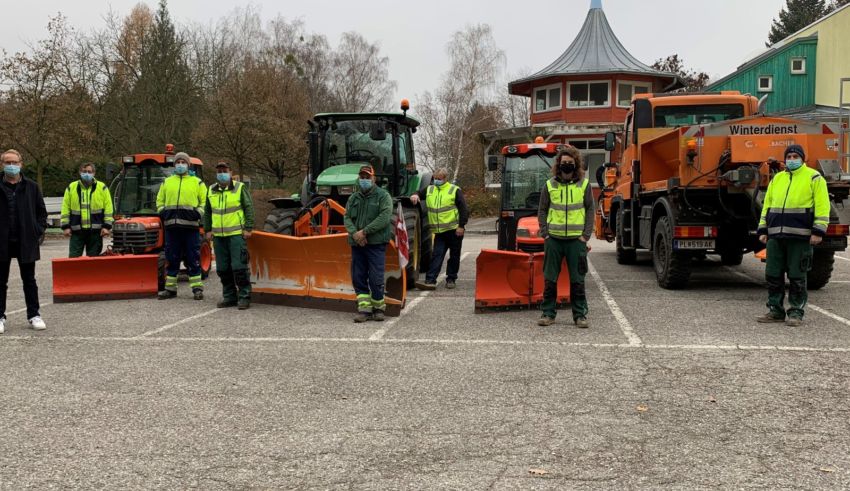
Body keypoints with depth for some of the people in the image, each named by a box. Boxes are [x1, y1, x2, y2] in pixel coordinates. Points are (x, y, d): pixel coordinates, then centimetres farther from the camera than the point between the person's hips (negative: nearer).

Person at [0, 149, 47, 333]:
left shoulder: (31, 187, 3)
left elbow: (41, 211, 9)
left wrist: (39, 231, -2)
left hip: (26, 242, 1)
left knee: (29, 280, 9)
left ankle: (34, 315, 16)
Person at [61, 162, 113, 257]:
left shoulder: (102, 187, 4)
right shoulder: (71, 187, 8)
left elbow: (108, 208, 1)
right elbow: (65, 208, 8)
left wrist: (107, 226, -6)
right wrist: (66, 226, 1)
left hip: (95, 231, -1)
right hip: (77, 231, 1)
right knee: (73, 258, -3)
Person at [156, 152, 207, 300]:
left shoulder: (197, 182, 10)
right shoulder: (166, 182, 18)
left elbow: (205, 201, 8)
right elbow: (160, 200, 24)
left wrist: (199, 212, -7)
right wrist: (162, 211, 7)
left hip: (190, 225, -3)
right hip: (171, 226, 3)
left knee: (193, 259, -2)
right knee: (171, 258, 6)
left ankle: (197, 288, 1)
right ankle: (170, 288, 13)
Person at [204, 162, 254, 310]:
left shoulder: (240, 188, 0)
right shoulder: (211, 191, 13)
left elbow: (249, 208, -2)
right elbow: (207, 212, 20)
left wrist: (248, 228, -8)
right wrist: (208, 230, 12)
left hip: (237, 234, -5)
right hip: (218, 236, 5)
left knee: (239, 267, -8)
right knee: (223, 268, 8)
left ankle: (244, 297, -2)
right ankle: (229, 297, 17)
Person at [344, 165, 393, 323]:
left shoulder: (383, 196, -1)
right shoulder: (353, 198, 16)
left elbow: (384, 218, -13)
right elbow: (347, 218, 9)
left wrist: (365, 231, -17)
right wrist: (354, 233, -12)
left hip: (376, 244, -5)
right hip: (357, 244, 5)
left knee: (376, 279, -5)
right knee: (358, 278, 3)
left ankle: (378, 308, 10)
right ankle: (364, 308, 9)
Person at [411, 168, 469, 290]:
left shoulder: (454, 190, -3)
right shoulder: (429, 190, 10)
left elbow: (464, 209, -5)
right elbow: (420, 193, 24)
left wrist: (461, 226, -12)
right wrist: (415, 195, -2)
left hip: (454, 230, -3)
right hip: (439, 231, 3)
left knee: (454, 256, 7)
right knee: (436, 256, -4)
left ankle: (451, 279, 18)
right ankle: (430, 281, -10)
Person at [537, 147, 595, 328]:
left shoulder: (584, 185, 4)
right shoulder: (550, 185, 5)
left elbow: (590, 211, 5)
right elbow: (542, 211, 10)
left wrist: (586, 235, -2)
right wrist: (545, 234, 0)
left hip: (576, 239, -1)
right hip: (554, 239, 1)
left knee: (577, 280, 3)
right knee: (549, 279, 4)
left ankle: (580, 314, 12)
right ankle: (548, 313, 13)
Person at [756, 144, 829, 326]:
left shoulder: (814, 178, 2)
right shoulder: (776, 179, 17)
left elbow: (822, 206, -5)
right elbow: (767, 205, 20)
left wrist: (818, 231, -13)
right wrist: (763, 229, 13)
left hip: (800, 236, -5)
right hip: (775, 236, 5)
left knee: (797, 277, 0)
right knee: (773, 275, 6)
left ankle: (796, 313, 8)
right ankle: (776, 311, 16)